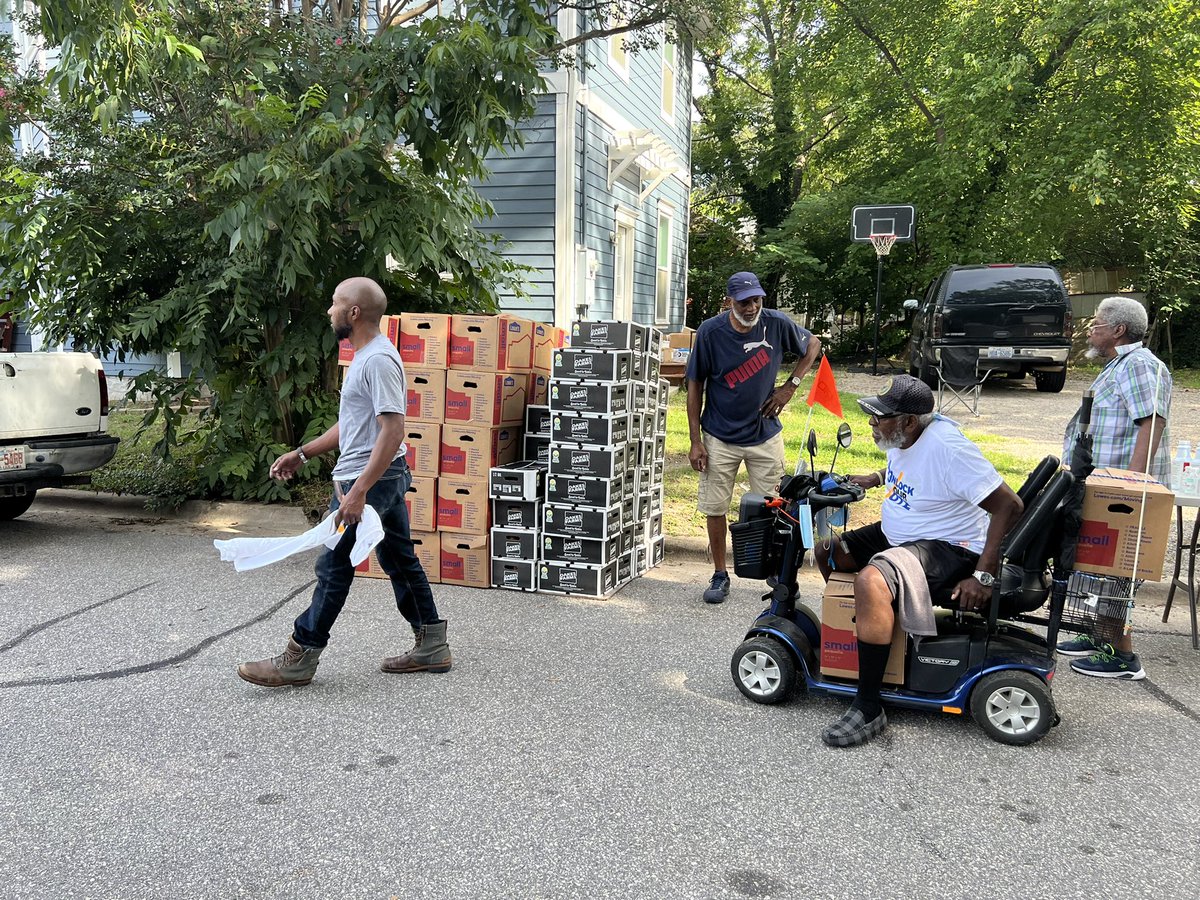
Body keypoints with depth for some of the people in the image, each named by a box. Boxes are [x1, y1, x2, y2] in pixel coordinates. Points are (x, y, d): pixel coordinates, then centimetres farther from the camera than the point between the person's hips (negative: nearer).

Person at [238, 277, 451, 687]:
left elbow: (393, 429, -26)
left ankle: (299, 659, 7)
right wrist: (302, 453, 21)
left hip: (369, 479, -11)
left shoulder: (378, 360, -19)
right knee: (400, 559, 13)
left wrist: (359, 490, -29)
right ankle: (431, 646, 20)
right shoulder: (367, 355, 16)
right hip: (387, 478, 11)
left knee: (334, 566, -3)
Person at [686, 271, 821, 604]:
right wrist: (695, 441, -8)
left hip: (765, 435, 1)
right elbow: (695, 386, -6)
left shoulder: (776, 324, -10)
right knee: (715, 508, 5)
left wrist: (790, 386, -3)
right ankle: (720, 575, 21)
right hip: (720, 438, 0)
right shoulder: (710, 332, -13)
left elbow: (812, 345, 10)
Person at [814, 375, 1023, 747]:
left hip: (946, 548, -10)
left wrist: (983, 576, -29)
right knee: (827, 550, 8)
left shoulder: (946, 448, -26)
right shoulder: (901, 438, 0)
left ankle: (869, 708, -27)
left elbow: (1010, 506, -27)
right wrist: (875, 478, 7)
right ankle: (851, 632, 27)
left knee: (870, 581, -35)